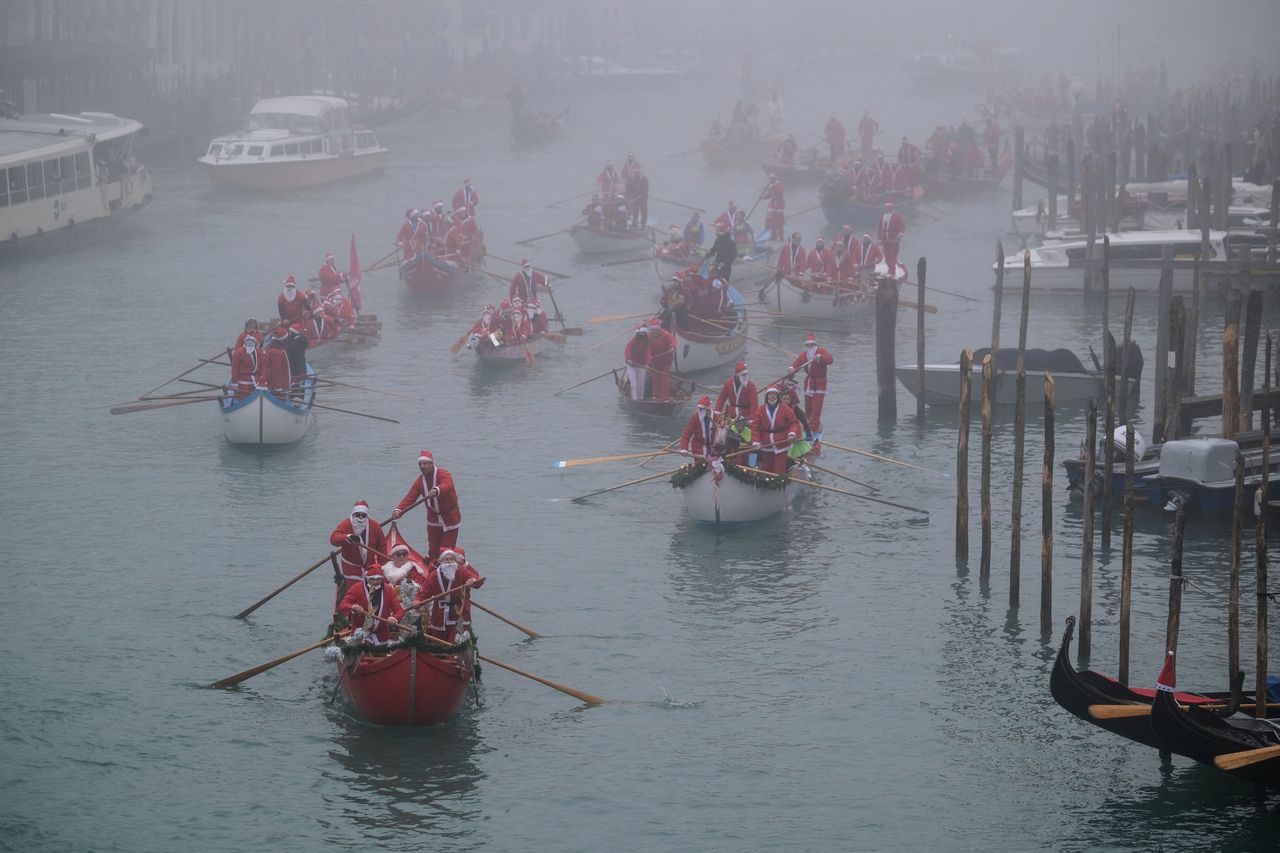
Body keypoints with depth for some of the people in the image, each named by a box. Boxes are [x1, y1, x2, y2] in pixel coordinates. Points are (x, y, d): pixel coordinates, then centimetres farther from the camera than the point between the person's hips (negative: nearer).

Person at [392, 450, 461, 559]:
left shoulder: (443, 474, -19)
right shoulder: (419, 481, -2)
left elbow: (448, 485, -42)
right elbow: (410, 497, -12)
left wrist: (436, 490, -65)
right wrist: (399, 510, -31)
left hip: (450, 517, -5)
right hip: (433, 519, 5)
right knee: (433, 550, 8)